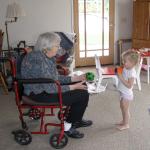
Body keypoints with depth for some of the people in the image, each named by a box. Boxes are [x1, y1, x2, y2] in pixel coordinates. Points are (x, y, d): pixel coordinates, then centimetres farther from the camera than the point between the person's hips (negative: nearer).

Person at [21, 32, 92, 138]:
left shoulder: (47, 56, 3)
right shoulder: (38, 61, -28)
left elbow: (55, 77, 11)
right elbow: (50, 88, -28)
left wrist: (76, 78, 4)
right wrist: (73, 87, -19)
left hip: (46, 86, 10)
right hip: (39, 94, -10)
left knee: (82, 85, 14)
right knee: (83, 94, -13)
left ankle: (76, 120, 26)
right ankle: (68, 126, 5)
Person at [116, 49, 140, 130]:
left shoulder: (131, 72, -27)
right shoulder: (125, 68, -1)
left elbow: (129, 85, -28)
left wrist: (121, 78, -29)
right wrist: (118, 73, -4)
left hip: (127, 94, -9)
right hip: (123, 93, 9)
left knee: (125, 109, 5)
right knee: (122, 107, 22)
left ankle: (126, 124, 21)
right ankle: (124, 121, 40)